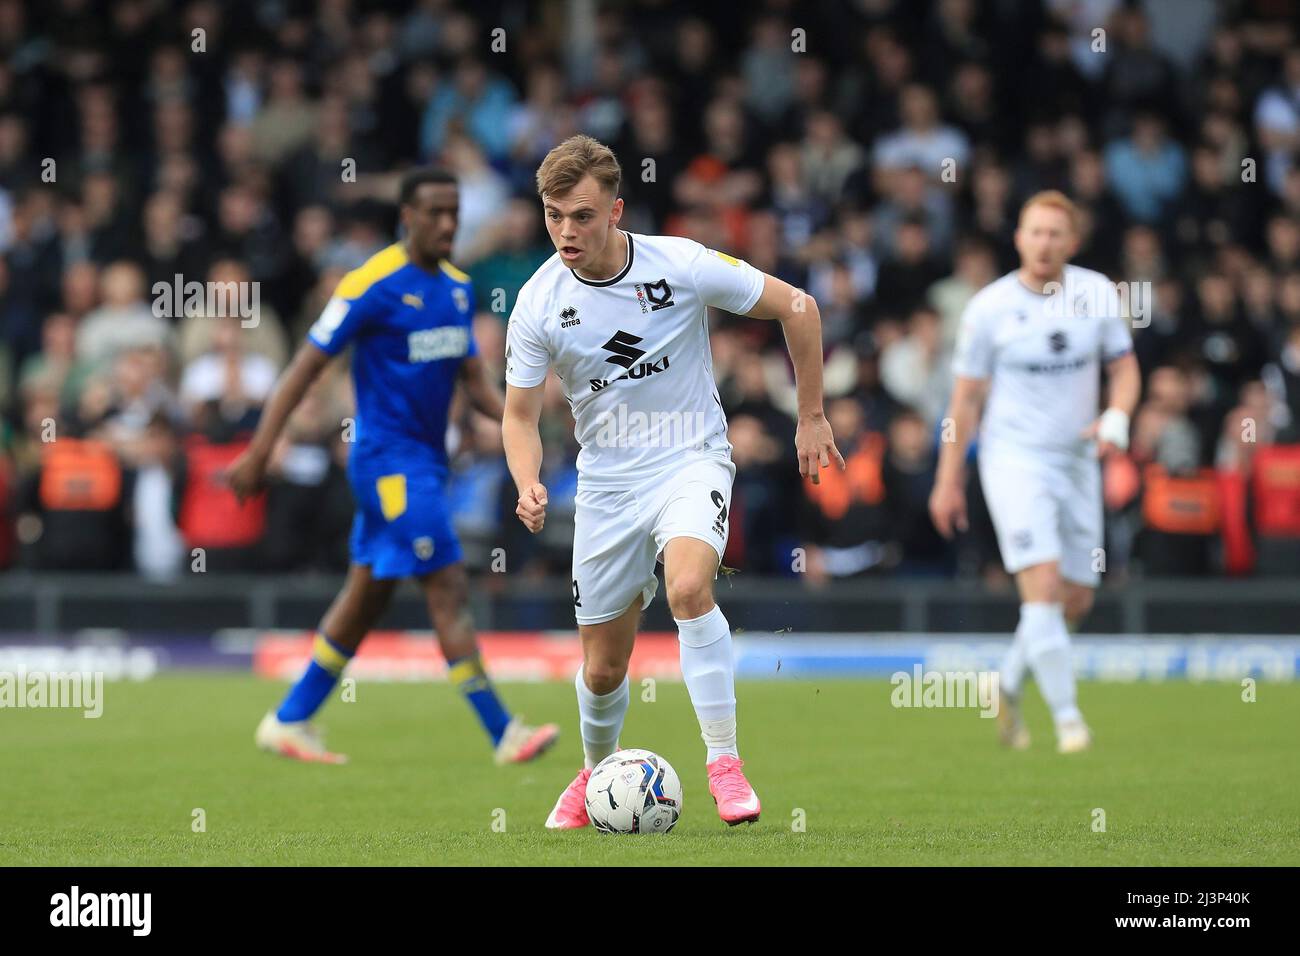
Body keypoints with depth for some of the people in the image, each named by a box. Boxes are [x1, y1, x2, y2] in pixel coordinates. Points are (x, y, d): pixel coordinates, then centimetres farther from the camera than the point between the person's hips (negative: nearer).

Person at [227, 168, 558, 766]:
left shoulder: (457, 287, 10)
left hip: (426, 462, 9)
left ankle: (289, 722, 23)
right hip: (388, 462, -9)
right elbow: (306, 367, -13)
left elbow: (473, 378, 15)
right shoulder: (373, 285, -14)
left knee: (366, 598, 13)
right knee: (449, 589, -11)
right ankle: (504, 734, -10)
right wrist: (259, 453, -16)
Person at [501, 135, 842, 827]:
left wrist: (811, 418, 0)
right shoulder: (539, 304, -10)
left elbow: (796, 307, -4)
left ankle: (724, 762, -25)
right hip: (606, 479, 3)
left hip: (691, 460, -3)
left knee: (689, 588, -33)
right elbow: (520, 413, -1)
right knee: (602, 669, 7)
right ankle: (596, 774, 38)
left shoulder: (682, 265, -16)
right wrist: (528, 484, -21)